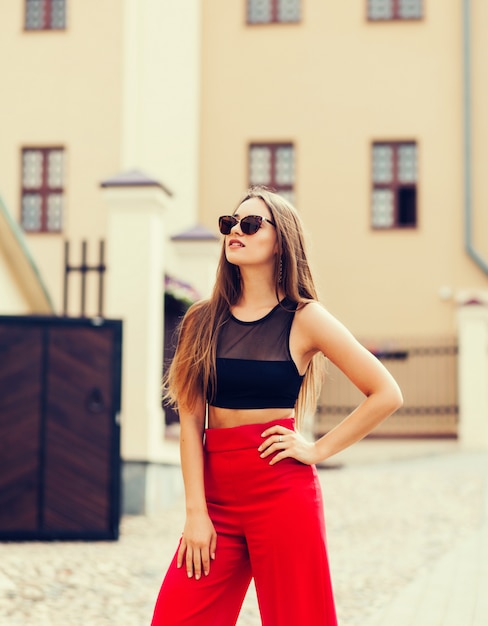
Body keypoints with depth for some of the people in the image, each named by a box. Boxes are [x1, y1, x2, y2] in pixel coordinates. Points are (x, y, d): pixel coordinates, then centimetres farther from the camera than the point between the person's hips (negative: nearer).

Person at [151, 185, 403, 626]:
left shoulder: (303, 318, -1)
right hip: (217, 494, 3)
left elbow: (386, 394, -2)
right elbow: (191, 420, 2)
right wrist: (196, 512, -5)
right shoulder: (204, 320, 7)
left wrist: (318, 450, -5)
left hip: (282, 492, -3)